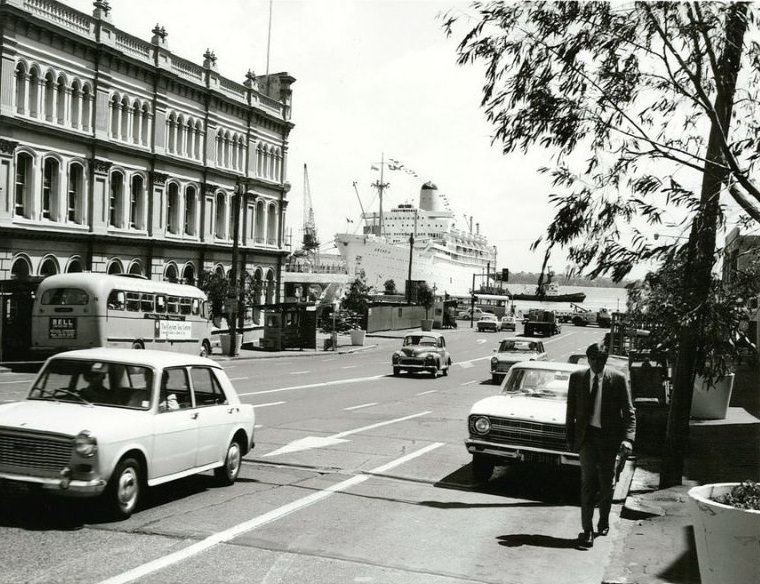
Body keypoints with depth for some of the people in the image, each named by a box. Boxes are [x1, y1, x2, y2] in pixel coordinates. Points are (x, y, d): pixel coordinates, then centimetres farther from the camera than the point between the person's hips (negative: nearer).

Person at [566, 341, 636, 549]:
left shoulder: (618, 379, -5)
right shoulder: (577, 378, 1)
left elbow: (629, 412, -4)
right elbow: (571, 410, 8)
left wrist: (628, 438, -17)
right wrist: (570, 438, 5)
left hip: (609, 437, 0)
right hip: (587, 435, 0)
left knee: (607, 484, 12)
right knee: (587, 483, -7)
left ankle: (603, 522, 34)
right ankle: (587, 529, -4)